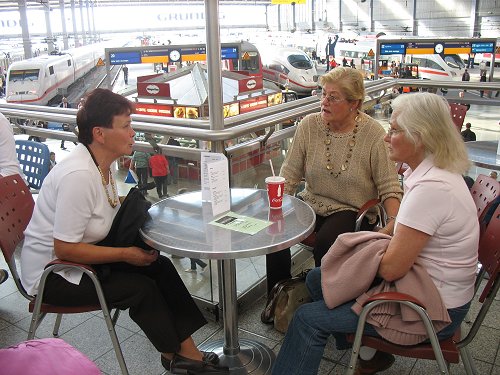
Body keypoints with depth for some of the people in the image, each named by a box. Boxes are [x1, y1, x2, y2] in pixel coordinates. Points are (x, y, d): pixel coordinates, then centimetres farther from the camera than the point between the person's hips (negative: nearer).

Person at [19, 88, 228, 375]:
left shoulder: (103, 163, -2)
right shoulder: (79, 175, -31)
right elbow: (65, 248, -28)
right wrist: (126, 254, -22)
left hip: (78, 253, 9)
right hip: (52, 274, -8)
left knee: (160, 266, -5)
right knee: (141, 287, -17)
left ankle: (187, 349, 0)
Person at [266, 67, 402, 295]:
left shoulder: (373, 134, -11)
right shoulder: (309, 126, -2)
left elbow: (389, 188, -8)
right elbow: (290, 174, 1)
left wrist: (394, 222, -24)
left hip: (353, 210, -3)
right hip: (311, 202, 3)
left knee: (326, 241, -32)